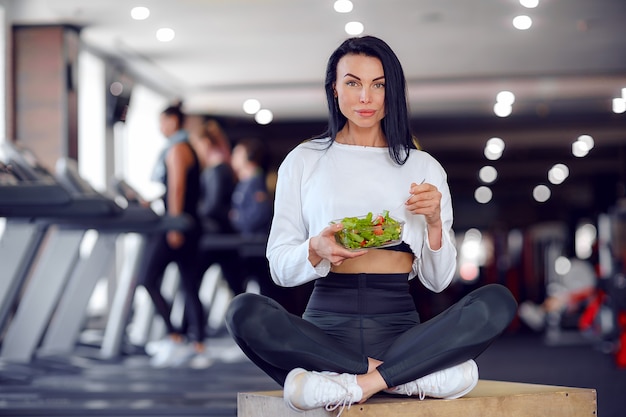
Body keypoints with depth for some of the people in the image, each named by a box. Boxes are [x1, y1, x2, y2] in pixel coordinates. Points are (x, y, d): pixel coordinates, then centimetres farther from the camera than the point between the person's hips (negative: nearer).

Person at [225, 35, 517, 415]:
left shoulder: (424, 167, 15)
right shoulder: (304, 161, 11)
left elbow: (438, 280, 12)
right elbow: (280, 268, 6)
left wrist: (435, 223, -8)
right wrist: (316, 250, -16)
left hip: (399, 324, 1)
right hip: (328, 324, -1)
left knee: (498, 301, -26)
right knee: (245, 312, -33)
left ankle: (357, 382, -30)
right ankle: (415, 376, -27)